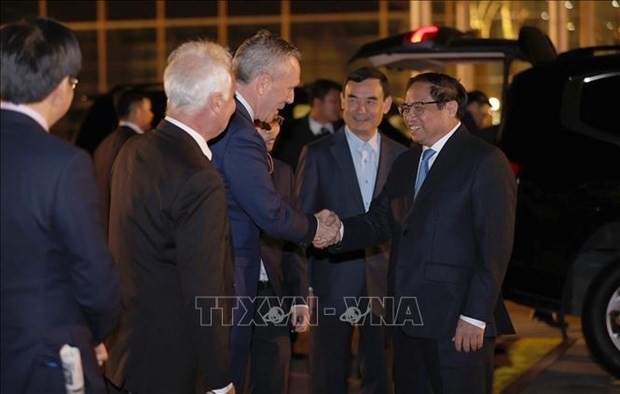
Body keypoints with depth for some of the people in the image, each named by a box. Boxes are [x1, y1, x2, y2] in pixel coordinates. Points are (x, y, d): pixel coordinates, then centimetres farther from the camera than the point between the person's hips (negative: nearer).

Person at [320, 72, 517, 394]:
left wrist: (475, 316, -17)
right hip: (408, 318, 7)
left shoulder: (485, 162, -7)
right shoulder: (405, 163, 17)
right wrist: (339, 231, -12)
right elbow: (380, 221, 9)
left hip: (458, 322, -7)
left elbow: (494, 246, -12)